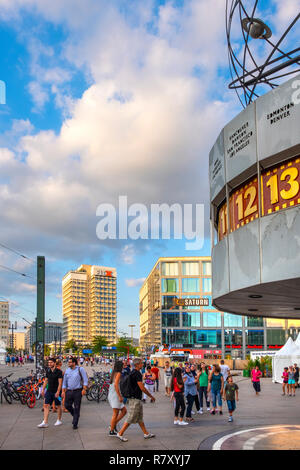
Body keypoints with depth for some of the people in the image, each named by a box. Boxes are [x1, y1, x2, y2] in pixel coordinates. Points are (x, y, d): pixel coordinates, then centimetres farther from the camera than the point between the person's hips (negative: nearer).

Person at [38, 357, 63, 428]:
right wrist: (43, 389, 11)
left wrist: (58, 392, -20)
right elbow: (46, 380, 15)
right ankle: (45, 422, -3)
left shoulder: (58, 372, -11)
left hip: (56, 391, -5)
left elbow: (60, 382, -13)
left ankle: (59, 420, 23)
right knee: (46, 405, -3)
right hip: (49, 391, 5)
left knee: (58, 406, 8)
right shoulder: (48, 371, 7)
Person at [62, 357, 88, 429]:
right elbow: (64, 382, 15)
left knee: (77, 408, -1)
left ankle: (75, 424, 8)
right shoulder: (67, 371, 10)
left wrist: (84, 389, -13)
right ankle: (75, 415, 30)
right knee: (67, 405, 2)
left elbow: (85, 380, -4)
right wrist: (63, 391, 8)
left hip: (78, 391, -4)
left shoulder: (80, 369, -1)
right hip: (69, 391, 4)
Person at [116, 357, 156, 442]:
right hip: (135, 399, -10)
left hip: (136, 398, 10)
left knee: (140, 417, 15)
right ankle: (120, 434, 0)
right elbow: (142, 388, -21)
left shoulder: (132, 372, 11)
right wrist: (151, 396, -11)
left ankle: (146, 434, 22)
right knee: (131, 418, -4)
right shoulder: (137, 373, -19)